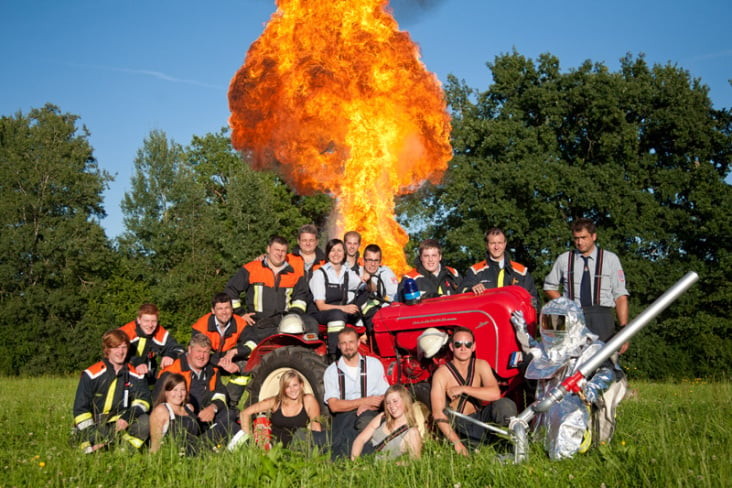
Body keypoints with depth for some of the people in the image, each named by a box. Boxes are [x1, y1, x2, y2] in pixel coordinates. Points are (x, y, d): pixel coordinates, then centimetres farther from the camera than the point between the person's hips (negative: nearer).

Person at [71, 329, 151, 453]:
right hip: (93, 424, -3)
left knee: (144, 421, -23)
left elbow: (143, 399, -3)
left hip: (119, 423, 3)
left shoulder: (134, 375, 3)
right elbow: (80, 408, -8)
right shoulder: (92, 374, -8)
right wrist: (91, 437, -17)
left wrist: (128, 417, -24)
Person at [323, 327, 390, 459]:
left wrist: (369, 406, -13)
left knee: (365, 422, -36)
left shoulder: (374, 364, 11)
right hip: (343, 416, -2)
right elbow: (334, 406, -3)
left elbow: (386, 396, 10)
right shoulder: (331, 371, 7)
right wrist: (365, 400, -10)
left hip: (370, 413, 2)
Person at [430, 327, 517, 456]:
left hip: (479, 419, 4)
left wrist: (463, 389, -21)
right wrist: (457, 442, -29)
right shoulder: (441, 374, -12)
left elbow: (495, 393, -18)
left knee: (506, 405, -24)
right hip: (457, 426, -4)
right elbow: (437, 413, -20)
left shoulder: (481, 365, 0)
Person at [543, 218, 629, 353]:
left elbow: (620, 296, 4)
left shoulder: (611, 259, 8)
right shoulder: (564, 259, 12)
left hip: (601, 318, -1)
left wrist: (623, 330, -5)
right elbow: (549, 286, 23)